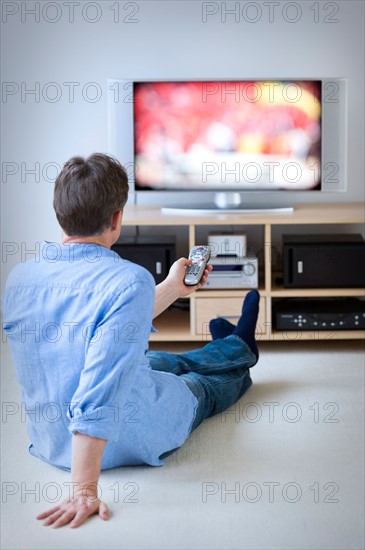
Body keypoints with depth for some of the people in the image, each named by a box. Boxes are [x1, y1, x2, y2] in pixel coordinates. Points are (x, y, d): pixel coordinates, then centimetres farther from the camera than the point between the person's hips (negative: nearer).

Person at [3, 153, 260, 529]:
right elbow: (101, 392, -38)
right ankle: (242, 349, 64)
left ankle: (237, 348, 63)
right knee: (200, 385, 29)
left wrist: (172, 289, 16)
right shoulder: (130, 281, -32)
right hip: (128, 441, -5)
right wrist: (83, 490, -32)